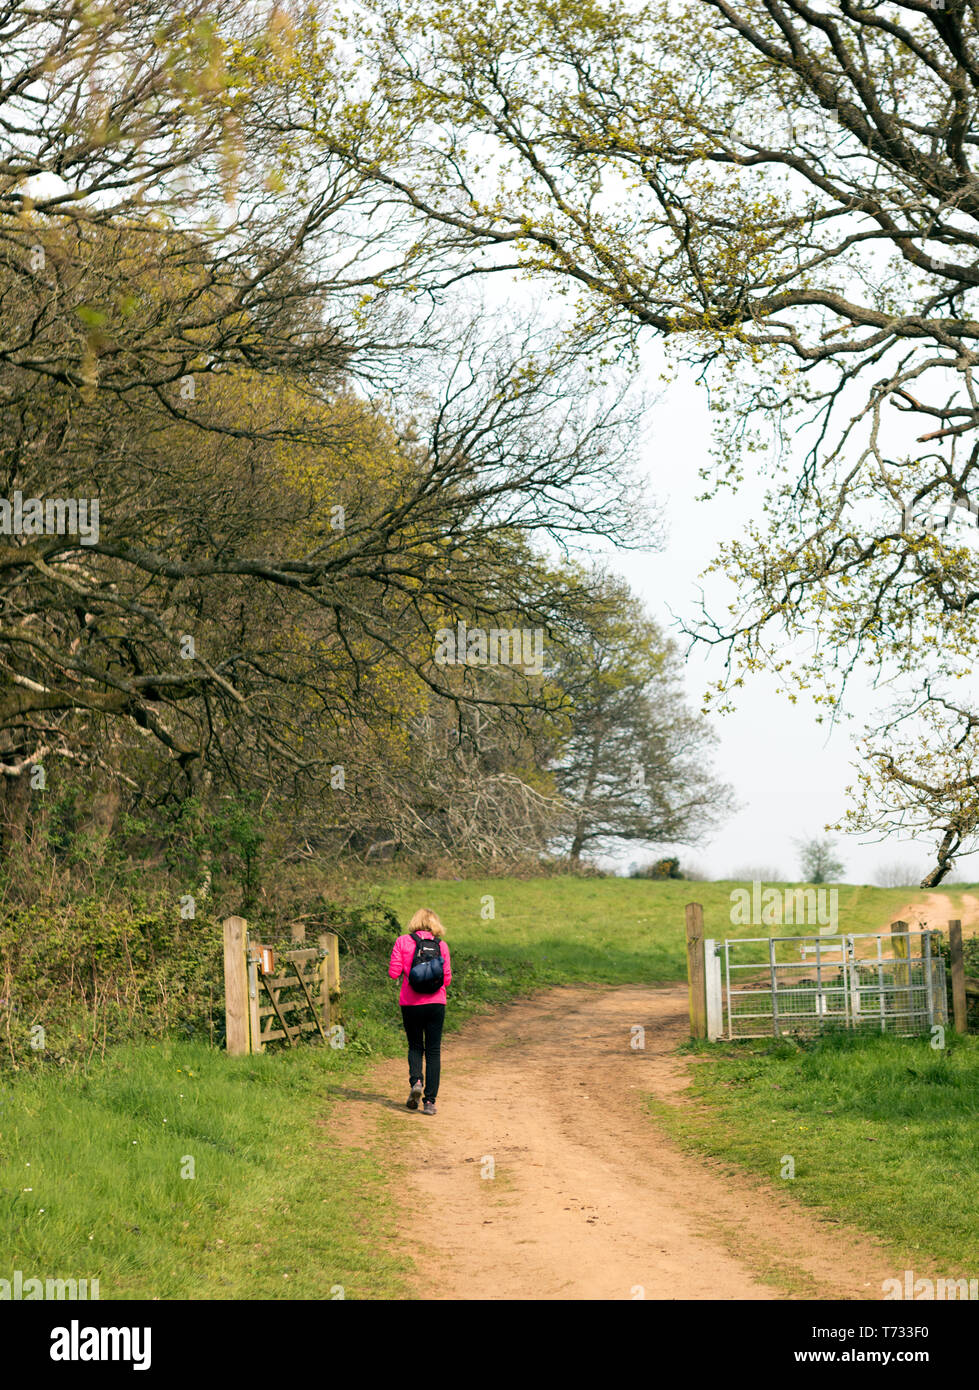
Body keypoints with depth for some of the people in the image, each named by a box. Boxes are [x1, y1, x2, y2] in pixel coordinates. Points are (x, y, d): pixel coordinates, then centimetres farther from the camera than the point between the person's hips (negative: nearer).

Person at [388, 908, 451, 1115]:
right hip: (436, 1003, 0)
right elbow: (447, 979, 1)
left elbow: (394, 973, -6)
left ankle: (416, 1081, -9)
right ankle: (430, 1101, 1)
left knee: (415, 1047, 18)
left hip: (410, 1003, 0)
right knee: (433, 1051, 6)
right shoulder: (441, 945, -1)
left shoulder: (402, 942, -4)